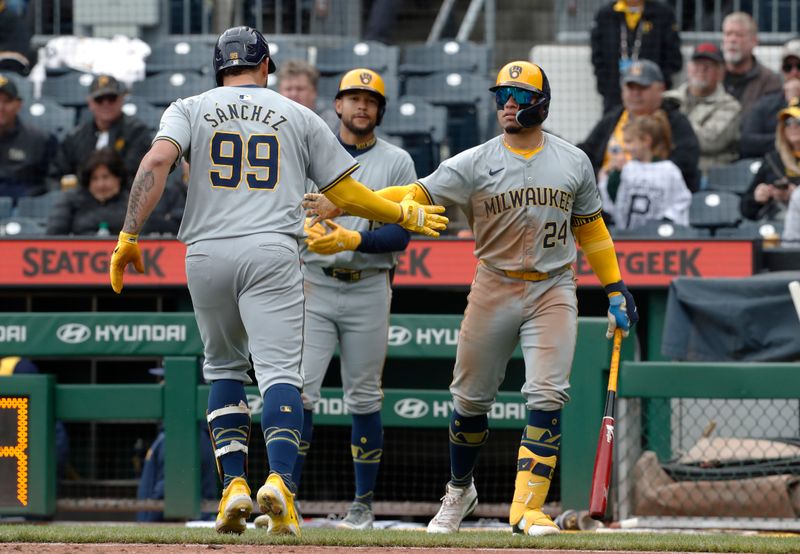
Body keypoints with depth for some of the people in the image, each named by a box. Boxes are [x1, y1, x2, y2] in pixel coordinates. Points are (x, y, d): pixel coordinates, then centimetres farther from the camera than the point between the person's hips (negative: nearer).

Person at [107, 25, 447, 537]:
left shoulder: (190, 110, 12)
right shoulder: (299, 117, 13)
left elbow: (158, 161, -7)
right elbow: (346, 194, 13)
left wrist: (130, 236, -9)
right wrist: (405, 214, 28)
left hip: (207, 254, 2)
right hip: (272, 253, -1)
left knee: (224, 368, 19)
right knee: (279, 369, -9)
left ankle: (234, 484, 4)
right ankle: (280, 480, -32)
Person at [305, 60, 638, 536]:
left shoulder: (574, 162, 4)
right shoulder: (474, 164, -3)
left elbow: (591, 228, 14)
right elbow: (415, 196, -11)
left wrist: (616, 289, 11)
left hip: (553, 291, 0)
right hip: (494, 289, 0)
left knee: (547, 398, -13)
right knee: (471, 398, 7)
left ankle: (527, 508, -11)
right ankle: (460, 490, 31)